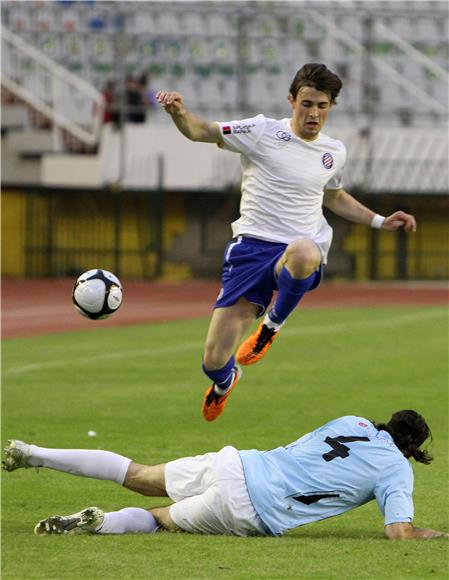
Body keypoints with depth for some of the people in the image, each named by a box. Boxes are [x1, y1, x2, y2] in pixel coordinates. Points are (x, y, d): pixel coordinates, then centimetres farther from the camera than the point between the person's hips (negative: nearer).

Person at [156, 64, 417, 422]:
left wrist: (380, 221, 26)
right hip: (251, 245, -1)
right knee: (214, 361, -7)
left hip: (303, 250, 1)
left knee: (302, 254, -43)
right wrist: (179, 113, -27)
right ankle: (226, 381, 36)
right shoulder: (263, 132, -2)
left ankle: (273, 323, -10)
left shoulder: (335, 152, 11)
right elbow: (201, 131, -5)